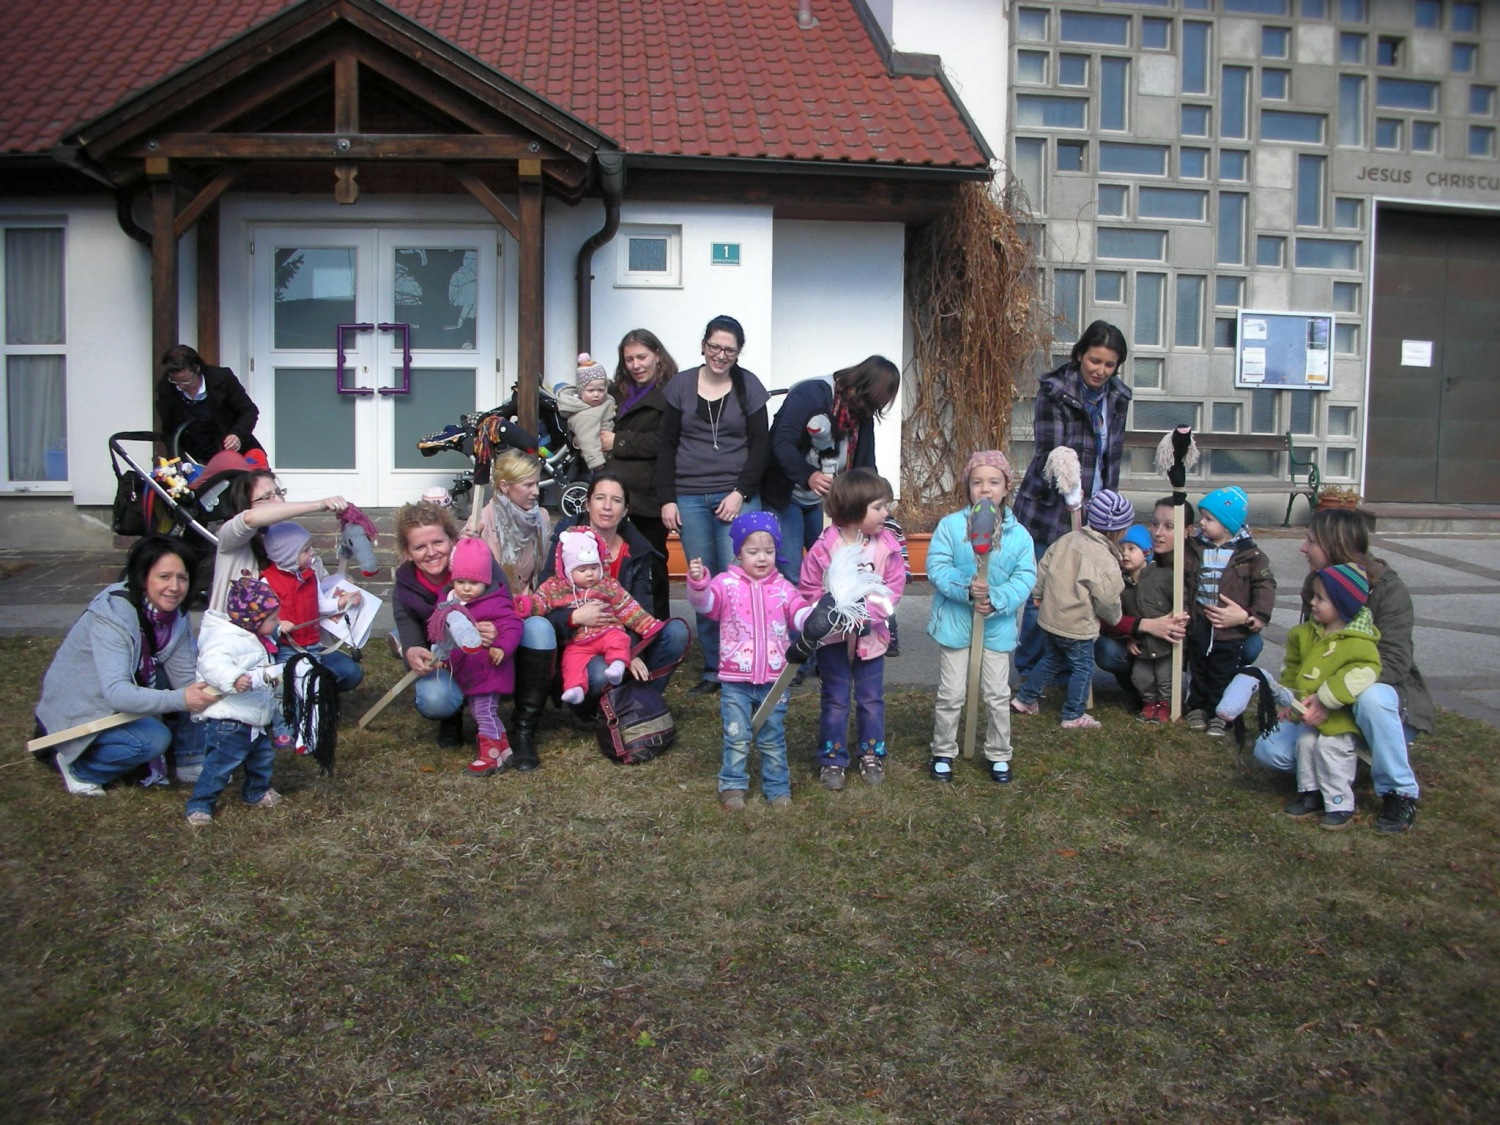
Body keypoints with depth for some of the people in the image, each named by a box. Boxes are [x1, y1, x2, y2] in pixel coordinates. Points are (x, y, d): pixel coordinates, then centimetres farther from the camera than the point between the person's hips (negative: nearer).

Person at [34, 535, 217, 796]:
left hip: (130, 694, 7)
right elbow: (117, 693, -40)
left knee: (193, 688, -11)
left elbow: (185, 676, -13)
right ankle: (78, 768, -4)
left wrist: (204, 691, -34)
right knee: (153, 739, -28)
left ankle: (190, 764, 1)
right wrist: (181, 699, -49)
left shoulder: (173, 613, -9)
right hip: (79, 711, -7)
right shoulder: (112, 616, -31)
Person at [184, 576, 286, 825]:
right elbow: (212, 664, -40)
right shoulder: (226, 638, -22)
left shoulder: (257, 640, 11)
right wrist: (234, 678, -55)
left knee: (263, 758, 22)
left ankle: (256, 793, 41)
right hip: (229, 722, -10)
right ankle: (200, 805, 6)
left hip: (257, 721, 10)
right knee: (220, 765, -6)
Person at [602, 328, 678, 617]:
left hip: (649, 496, -6)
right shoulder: (618, 392, 20)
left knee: (652, 566, 2)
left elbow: (663, 442, -15)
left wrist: (617, 442, -9)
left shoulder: (670, 394, -4)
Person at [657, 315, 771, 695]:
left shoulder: (749, 387, 4)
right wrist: (667, 499, 2)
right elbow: (666, 446, 9)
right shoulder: (681, 385, 8)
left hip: (737, 496, -2)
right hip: (690, 498, 2)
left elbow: (760, 445, 3)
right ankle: (713, 671, 10)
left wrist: (740, 493, -8)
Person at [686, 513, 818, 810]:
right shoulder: (727, 584, -4)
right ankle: (733, 787, 19)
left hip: (774, 679, 2)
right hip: (736, 679, -2)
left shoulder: (782, 588, 4)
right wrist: (697, 582, -39)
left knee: (773, 739, 12)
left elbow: (800, 613, -5)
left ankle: (778, 788, 23)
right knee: (736, 738, 4)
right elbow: (704, 602, -18)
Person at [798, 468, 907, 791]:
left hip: (870, 635, 2)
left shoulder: (887, 546, -10)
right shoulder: (824, 548, -17)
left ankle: (871, 755, 29)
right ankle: (832, 760, 20)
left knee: (871, 699, 12)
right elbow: (810, 589, -10)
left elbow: (893, 588, -9)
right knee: (835, 700, 8)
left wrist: (866, 613, -21)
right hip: (833, 635, -2)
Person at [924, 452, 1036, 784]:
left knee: (998, 695, 11)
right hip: (955, 623, -2)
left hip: (997, 626, 2)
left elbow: (1025, 577, -7)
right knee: (951, 694, 9)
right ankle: (943, 753, 27)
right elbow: (936, 568, -13)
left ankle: (998, 755, 29)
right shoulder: (950, 525, -8)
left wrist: (997, 600, -23)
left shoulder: (1019, 534, -3)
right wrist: (966, 588, -28)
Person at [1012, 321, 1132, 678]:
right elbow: (1050, 452, -20)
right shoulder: (1055, 392, -12)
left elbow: (1113, 456, 16)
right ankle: (1029, 673, 15)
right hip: (1049, 510, -6)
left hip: (1091, 514, 6)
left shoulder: (1117, 397, 7)